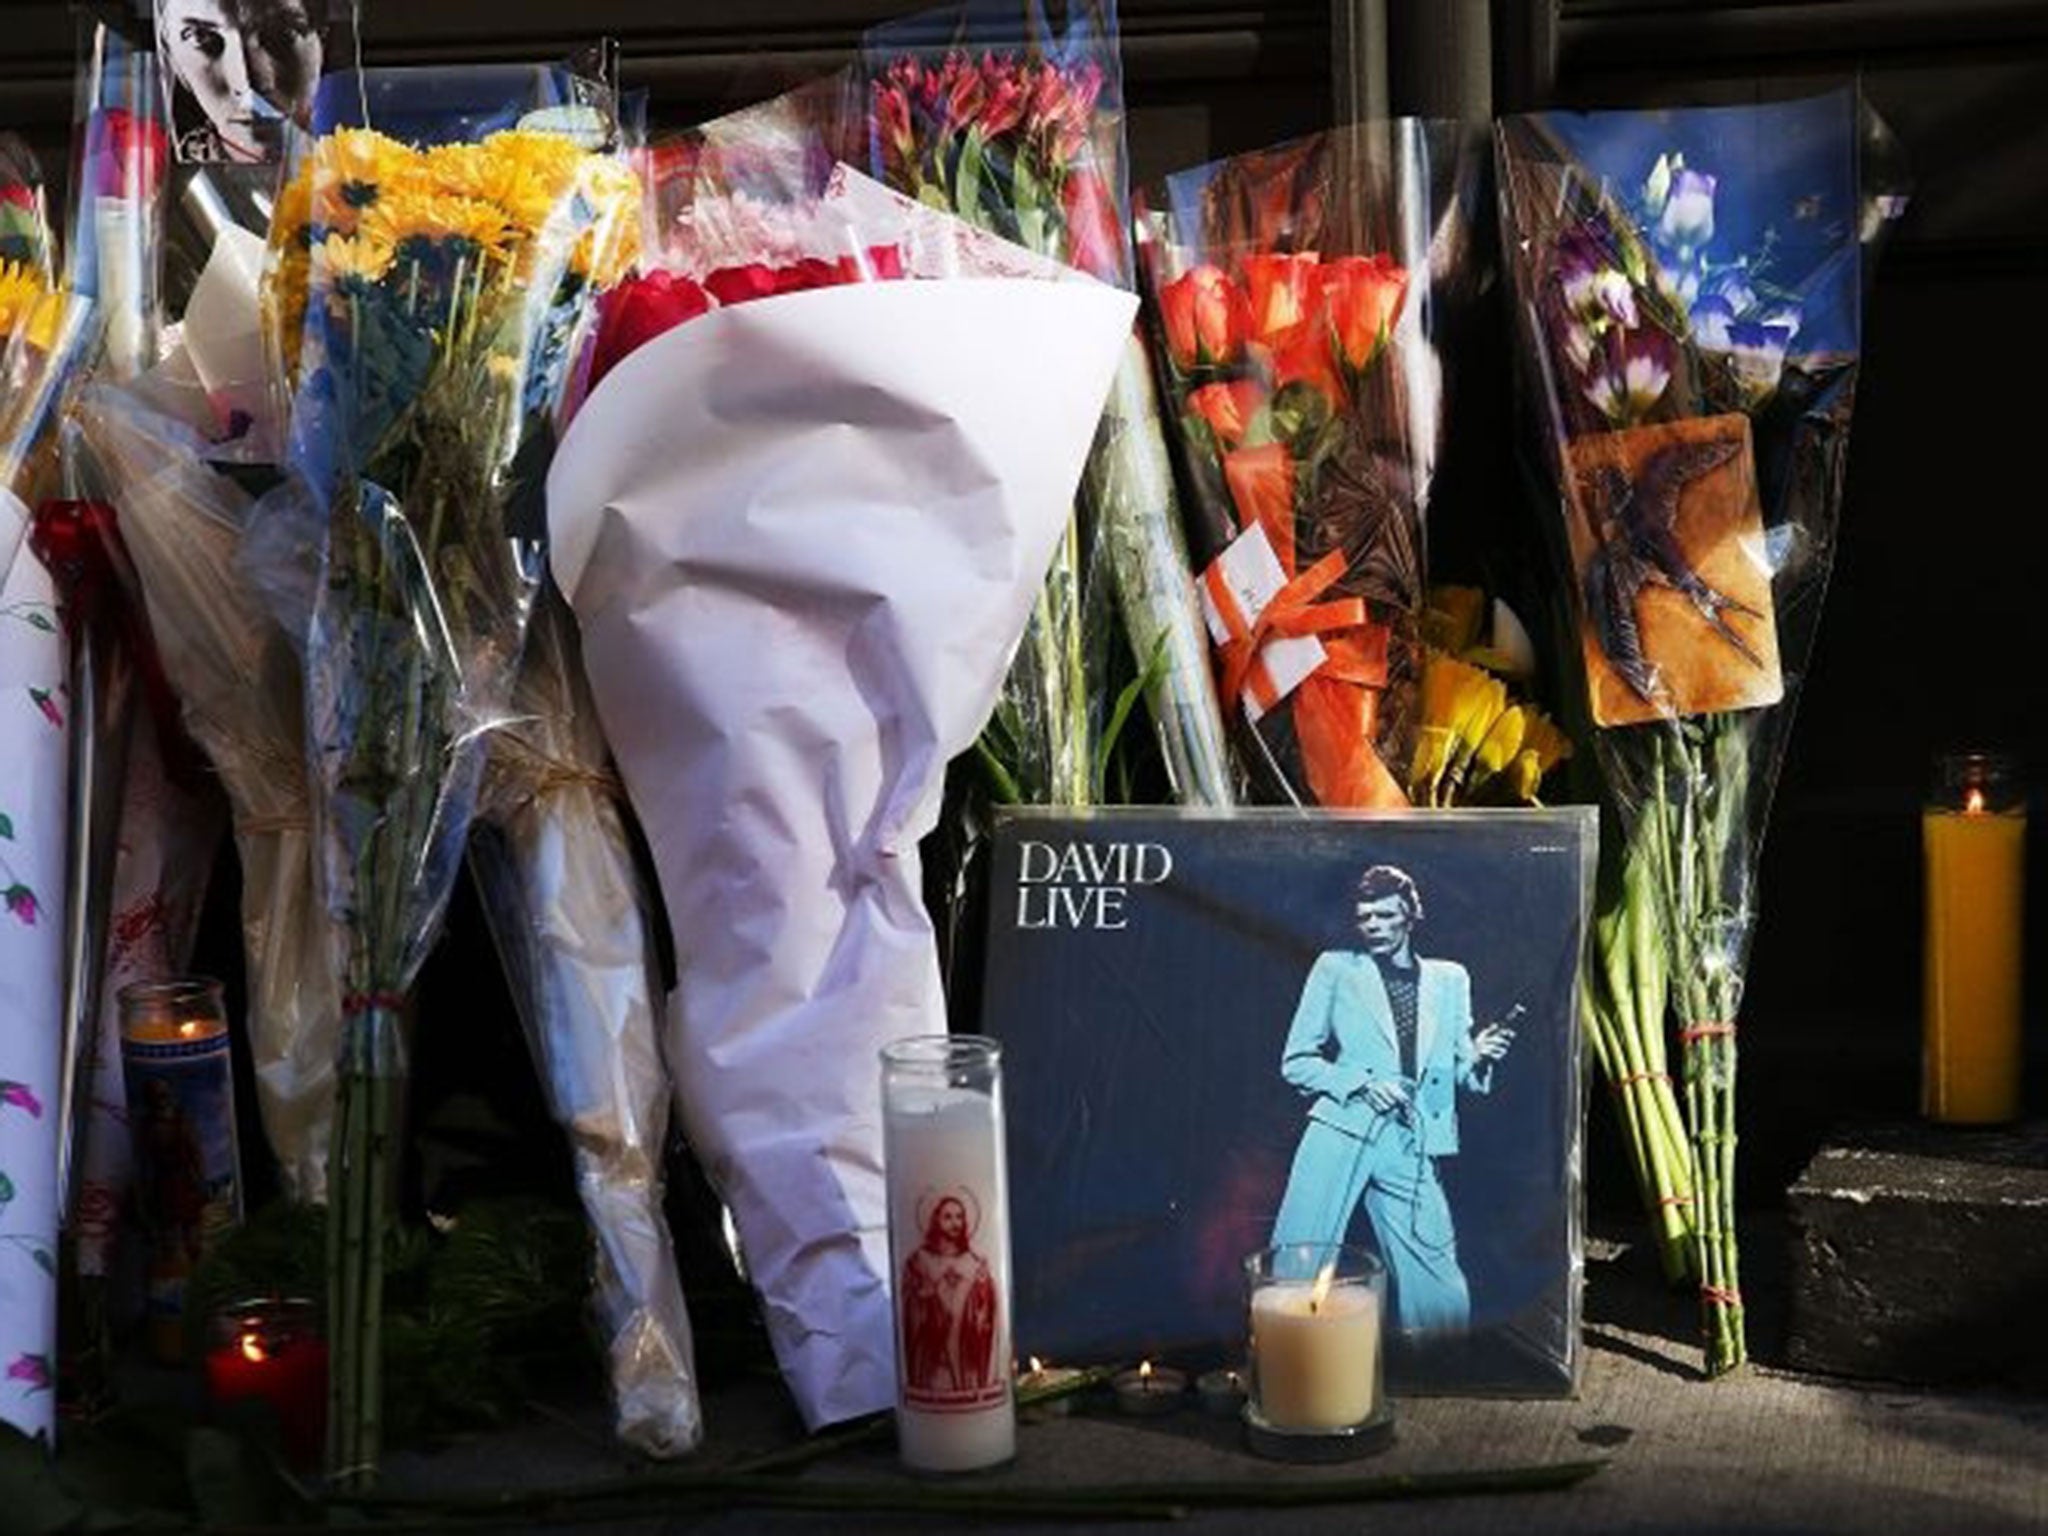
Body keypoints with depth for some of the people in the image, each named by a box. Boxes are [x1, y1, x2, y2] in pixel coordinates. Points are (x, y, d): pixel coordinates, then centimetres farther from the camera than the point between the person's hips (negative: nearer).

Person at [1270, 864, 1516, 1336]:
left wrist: (1478, 1058, -4)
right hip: (1342, 1133, -2)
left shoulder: (1449, 979, 17)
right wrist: (1361, 1082, -7)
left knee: (1442, 1294, -3)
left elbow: (1461, 1075, 19)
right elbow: (1296, 1062, 7)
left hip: (1409, 1149, 2)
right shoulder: (1336, 969, 8)